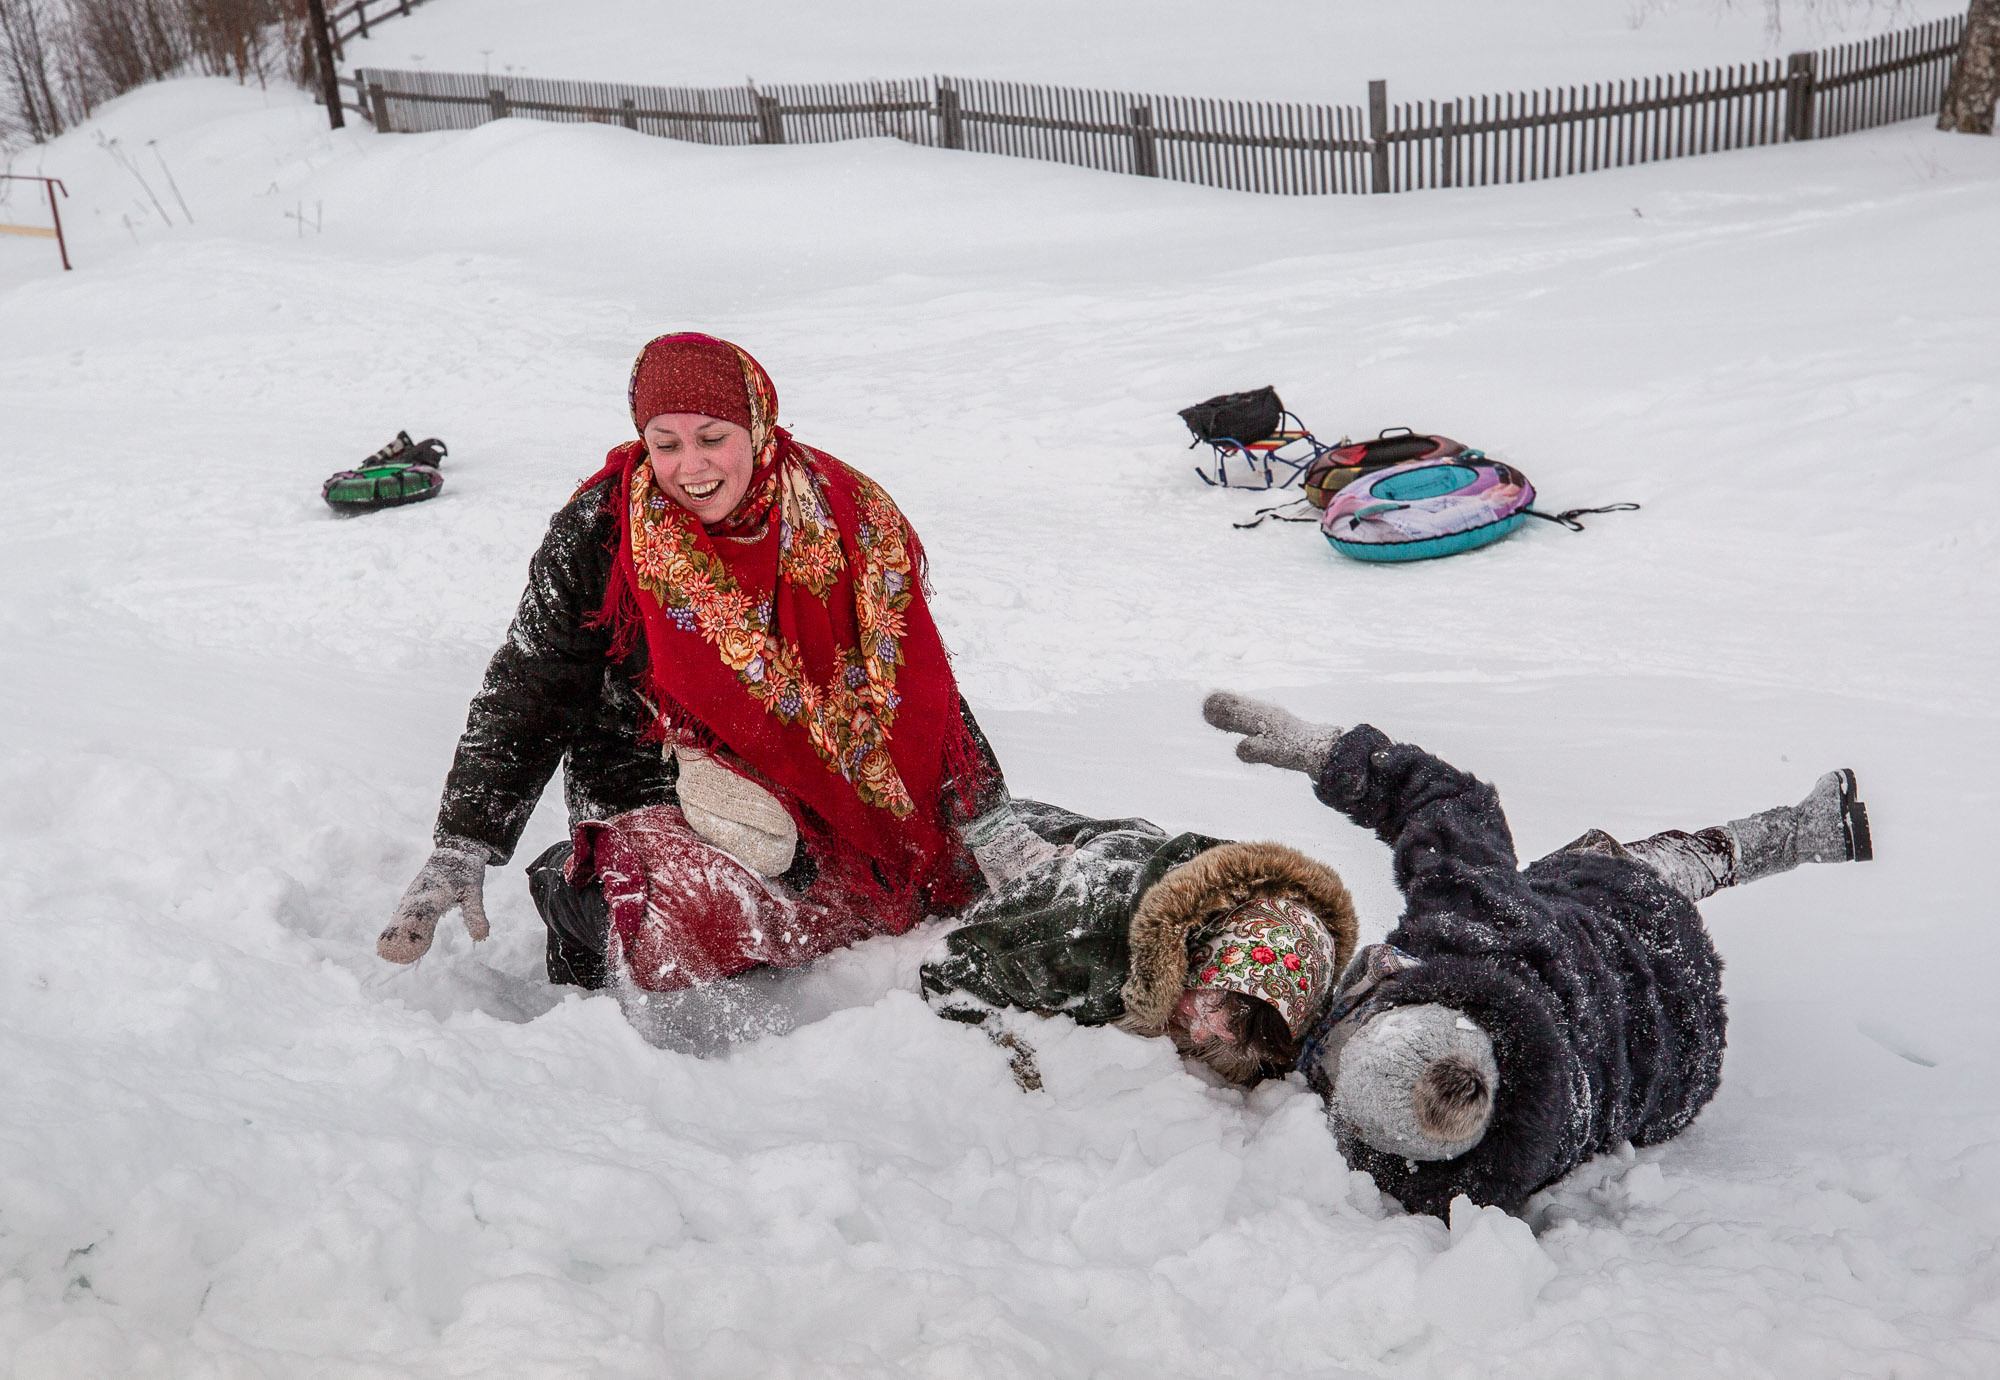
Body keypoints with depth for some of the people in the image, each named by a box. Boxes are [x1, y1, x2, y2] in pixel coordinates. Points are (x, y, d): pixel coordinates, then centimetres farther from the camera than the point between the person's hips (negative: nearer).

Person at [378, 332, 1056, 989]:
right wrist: (460, 851, -12)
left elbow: (915, 681, 3)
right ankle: (577, 894, 2)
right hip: (656, 787, -4)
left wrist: (988, 823, -3)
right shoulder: (600, 531, -9)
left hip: (814, 797, 5)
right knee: (703, 928, -31)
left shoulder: (845, 516, -3)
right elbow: (525, 694, -5)